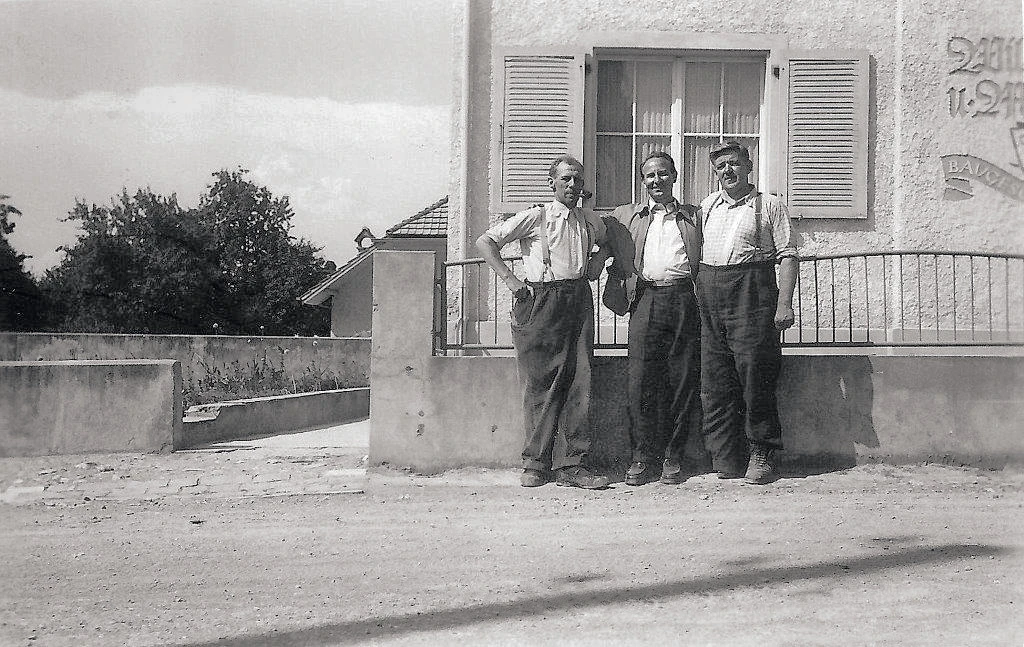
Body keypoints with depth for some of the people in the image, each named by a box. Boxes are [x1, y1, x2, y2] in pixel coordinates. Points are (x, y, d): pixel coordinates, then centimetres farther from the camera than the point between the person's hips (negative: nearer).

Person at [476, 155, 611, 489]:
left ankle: (571, 465, 2)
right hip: (541, 302, -4)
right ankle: (536, 462, 6)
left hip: (579, 301, 4)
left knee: (579, 383, -1)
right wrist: (510, 279, -8)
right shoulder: (536, 216, 1)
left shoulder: (590, 221, 15)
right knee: (541, 384, -3)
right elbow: (485, 242, -1)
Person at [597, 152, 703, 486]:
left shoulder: (695, 216, 19)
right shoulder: (623, 217, 18)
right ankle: (643, 458, 1)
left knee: (684, 380, -1)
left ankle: (673, 456, 8)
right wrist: (618, 294, 7)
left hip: (685, 299, 1)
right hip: (646, 299, 0)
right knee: (641, 381, -7)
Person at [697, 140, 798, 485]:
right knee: (714, 378, 3)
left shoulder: (769, 205, 4)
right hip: (709, 292, 5)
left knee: (754, 372, -7)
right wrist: (696, 291, 13)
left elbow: (787, 256, -1)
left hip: (751, 291, -5)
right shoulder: (707, 206, 19)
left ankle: (762, 455, 3)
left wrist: (784, 303, -11)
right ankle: (726, 459, 10)